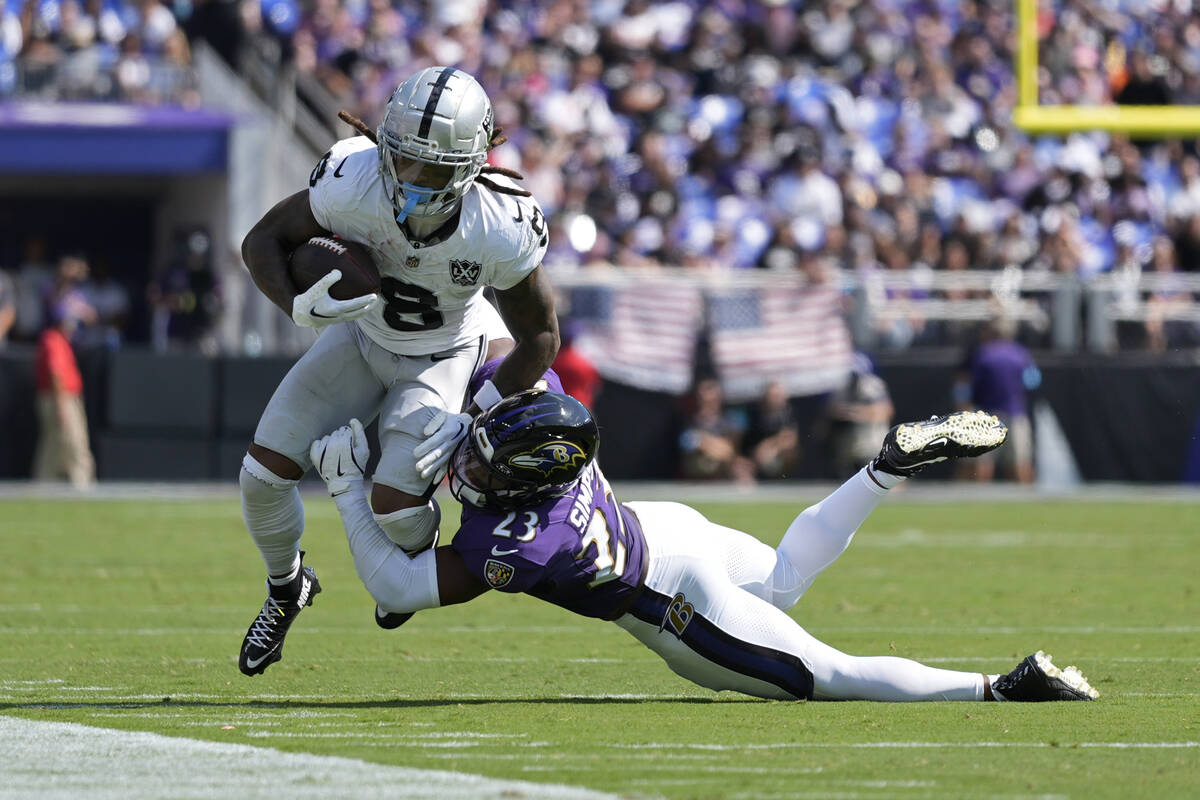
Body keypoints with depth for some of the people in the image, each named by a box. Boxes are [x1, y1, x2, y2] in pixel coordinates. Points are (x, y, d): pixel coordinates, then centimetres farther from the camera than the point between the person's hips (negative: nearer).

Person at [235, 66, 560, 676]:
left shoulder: (503, 230, -35)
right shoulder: (352, 183, -34)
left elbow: (539, 338, -17)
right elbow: (262, 242, -17)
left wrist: (473, 419, -24)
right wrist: (300, 306, -36)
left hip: (440, 357, -2)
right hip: (361, 334, 2)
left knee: (395, 500, -21)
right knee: (264, 474, -7)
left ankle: (418, 562, 19)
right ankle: (286, 588, 25)